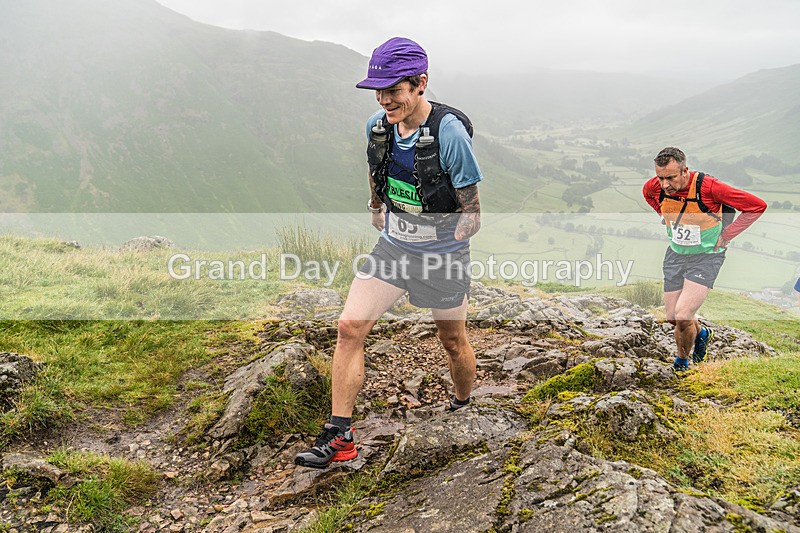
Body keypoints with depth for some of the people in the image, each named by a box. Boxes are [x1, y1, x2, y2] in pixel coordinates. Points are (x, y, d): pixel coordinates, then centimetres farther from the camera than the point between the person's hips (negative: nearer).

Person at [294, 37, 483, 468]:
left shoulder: (450, 132, -21)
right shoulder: (377, 126, -3)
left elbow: (471, 211, -12)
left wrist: (443, 256, -9)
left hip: (441, 250, -4)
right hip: (392, 244, 5)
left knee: (452, 339, 12)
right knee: (350, 326, -7)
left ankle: (463, 409, 43)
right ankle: (339, 438, 1)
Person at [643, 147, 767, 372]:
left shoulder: (708, 187, -28)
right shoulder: (655, 186, -14)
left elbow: (757, 205, -19)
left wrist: (726, 236, -14)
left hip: (706, 256, -5)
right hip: (675, 254, 5)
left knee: (683, 318, -17)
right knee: (672, 318, 9)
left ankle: (682, 361, 14)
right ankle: (701, 333, 43)